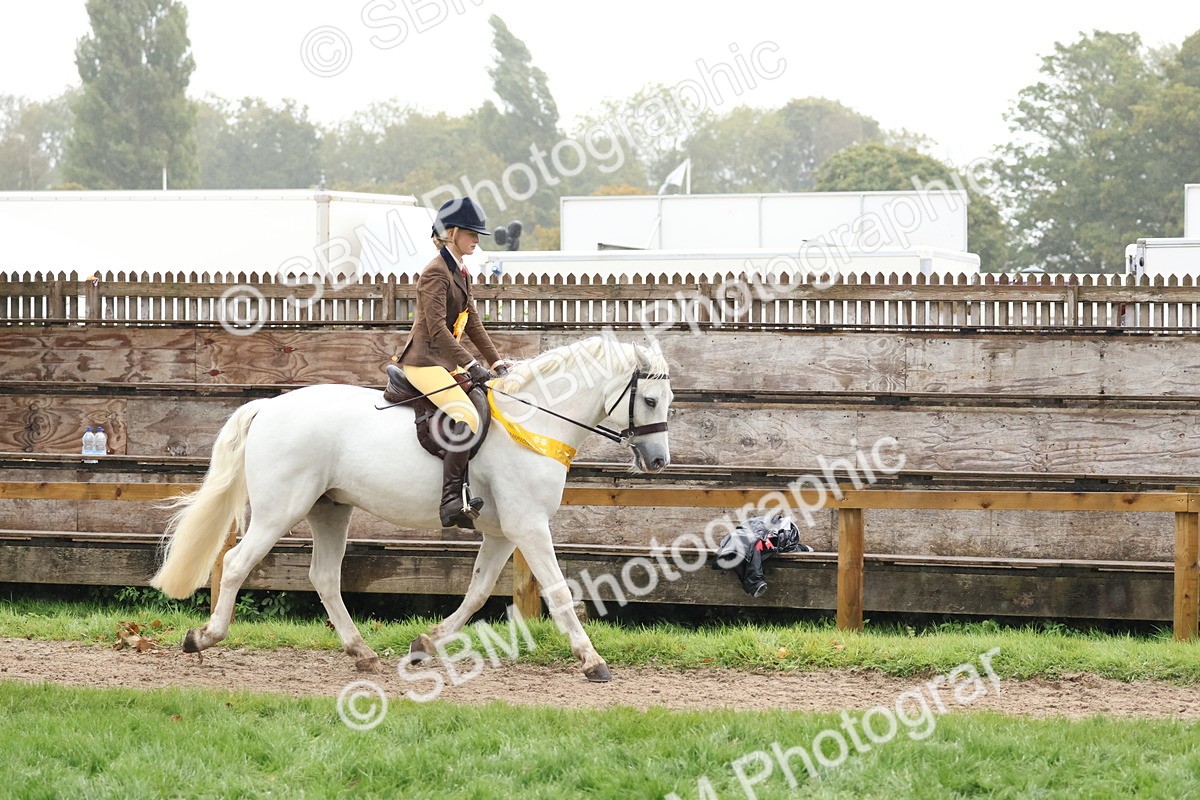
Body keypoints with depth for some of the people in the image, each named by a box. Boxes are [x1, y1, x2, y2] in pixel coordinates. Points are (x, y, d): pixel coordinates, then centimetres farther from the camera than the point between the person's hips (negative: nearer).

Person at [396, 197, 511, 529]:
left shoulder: (461, 274, 17)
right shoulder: (436, 273, -13)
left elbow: (472, 323, 21)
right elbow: (437, 328, -21)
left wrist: (495, 361, 11)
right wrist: (472, 365, -25)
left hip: (446, 361, 11)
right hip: (424, 361, -11)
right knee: (467, 417, -27)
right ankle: (452, 501, -34)